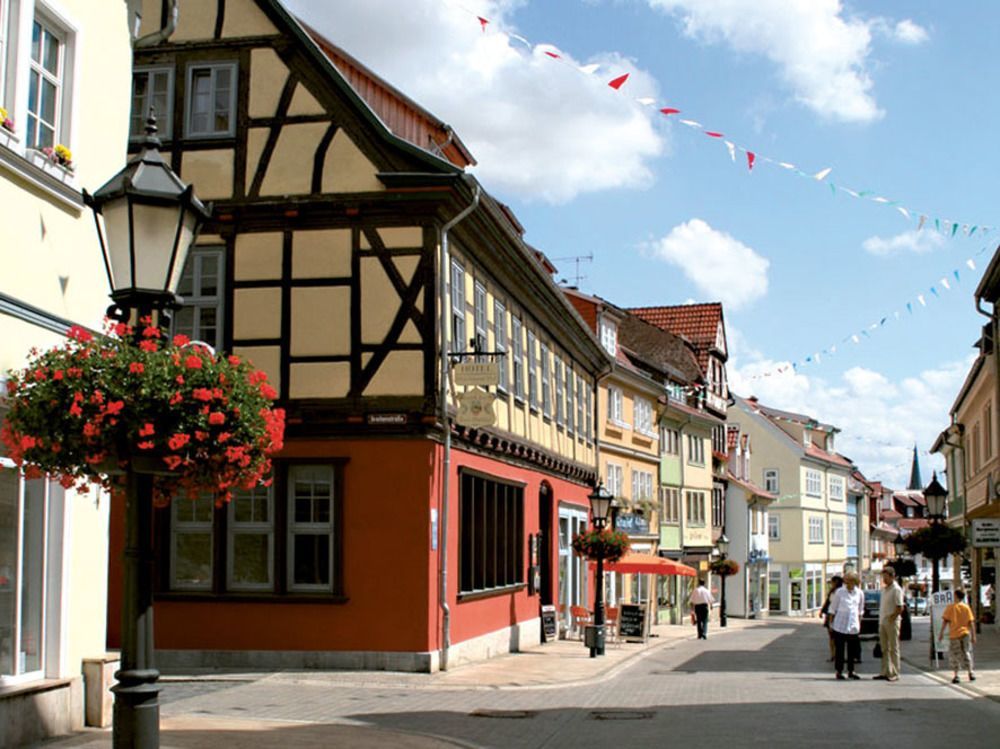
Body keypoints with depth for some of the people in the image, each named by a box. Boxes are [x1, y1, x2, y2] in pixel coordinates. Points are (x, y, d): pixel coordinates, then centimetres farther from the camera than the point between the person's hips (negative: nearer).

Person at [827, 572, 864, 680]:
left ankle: (851, 671, 17)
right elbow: (832, 608, 3)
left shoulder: (859, 593, 5)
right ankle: (839, 671, 7)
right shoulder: (839, 592, -3)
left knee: (852, 649, 6)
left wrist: (859, 624, 14)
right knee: (840, 649, 0)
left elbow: (860, 610, 16)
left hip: (853, 626, 3)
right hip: (840, 625, -3)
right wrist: (831, 623, 2)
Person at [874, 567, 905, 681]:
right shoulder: (884, 589, 15)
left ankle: (894, 674, 0)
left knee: (893, 649, -3)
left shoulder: (896, 589, -11)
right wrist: (881, 619, 12)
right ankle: (885, 672, 16)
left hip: (892, 622, -8)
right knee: (884, 648, 11)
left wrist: (891, 618, -15)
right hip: (882, 622, 8)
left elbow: (900, 608, -16)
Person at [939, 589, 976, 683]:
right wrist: (973, 636, 4)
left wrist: (941, 633, -3)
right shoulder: (966, 607, 2)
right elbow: (971, 623, 0)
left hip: (954, 634, -2)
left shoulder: (950, 607, -4)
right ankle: (970, 673, 12)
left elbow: (945, 621, -7)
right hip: (965, 633, 2)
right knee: (967, 653, 16)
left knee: (954, 655, 6)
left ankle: (956, 676, 0)